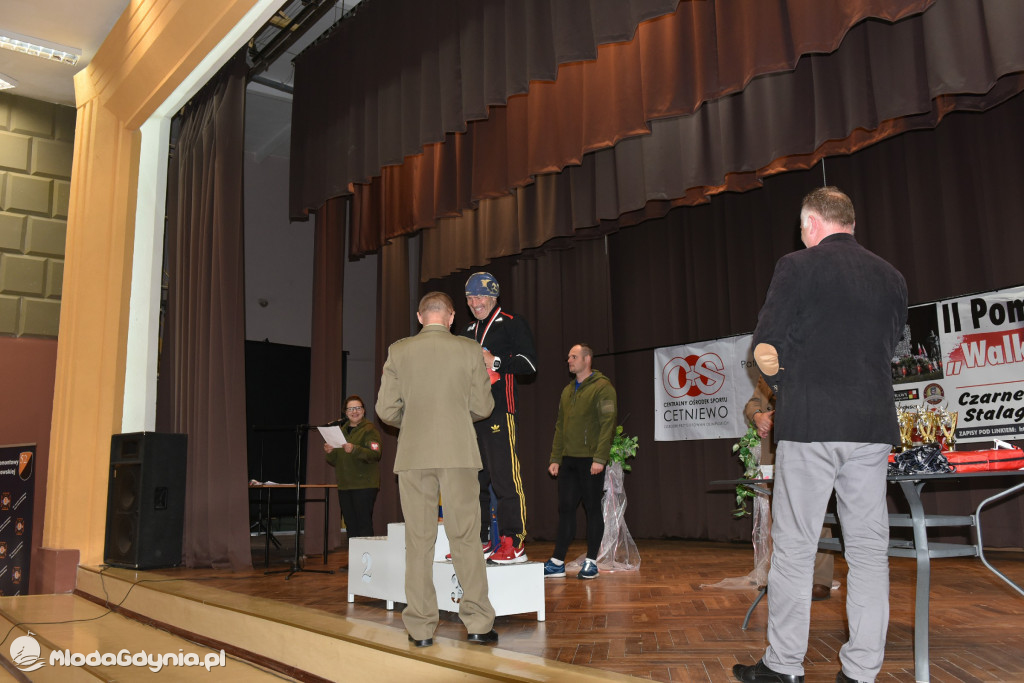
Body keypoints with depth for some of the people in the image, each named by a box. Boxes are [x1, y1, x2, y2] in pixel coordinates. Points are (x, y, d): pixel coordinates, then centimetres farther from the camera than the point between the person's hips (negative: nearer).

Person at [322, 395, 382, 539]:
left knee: (364, 524, -10)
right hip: (344, 485, 7)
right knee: (350, 525, 9)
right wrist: (330, 452, -2)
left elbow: (375, 454, -17)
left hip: (364, 485, -7)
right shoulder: (342, 430, 18)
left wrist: (354, 449, -30)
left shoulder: (370, 429, -2)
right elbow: (334, 462, 19)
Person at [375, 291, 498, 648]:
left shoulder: (398, 351, 2)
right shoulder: (469, 350, 0)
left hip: (413, 456, 1)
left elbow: (386, 410, 0)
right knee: (465, 538, 5)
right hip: (459, 454, -1)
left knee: (418, 541, 7)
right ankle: (478, 624, 7)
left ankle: (421, 628, 11)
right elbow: (483, 407, 2)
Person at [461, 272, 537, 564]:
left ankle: (514, 543, -7)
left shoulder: (512, 323, 1)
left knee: (505, 478, -11)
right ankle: (480, 541, 16)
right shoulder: (468, 332, 25)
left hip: (498, 411, -8)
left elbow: (529, 363, -8)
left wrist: (495, 361, -16)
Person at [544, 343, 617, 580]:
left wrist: (599, 458, -20)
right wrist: (555, 458, 13)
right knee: (565, 509, 6)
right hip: (568, 460, 7)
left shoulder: (602, 387, -6)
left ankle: (591, 562, 9)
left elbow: (607, 424, -13)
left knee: (592, 509, 1)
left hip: (590, 460, -7)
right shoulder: (567, 390, 17)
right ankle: (557, 563, 10)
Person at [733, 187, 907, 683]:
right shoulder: (891, 278, 12)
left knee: (794, 547, 2)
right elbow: (888, 348, 16)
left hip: (810, 423, -5)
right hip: (873, 425, 5)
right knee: (868, 548, 8)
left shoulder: (798, 267, -3)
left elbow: (767, 346, -5)